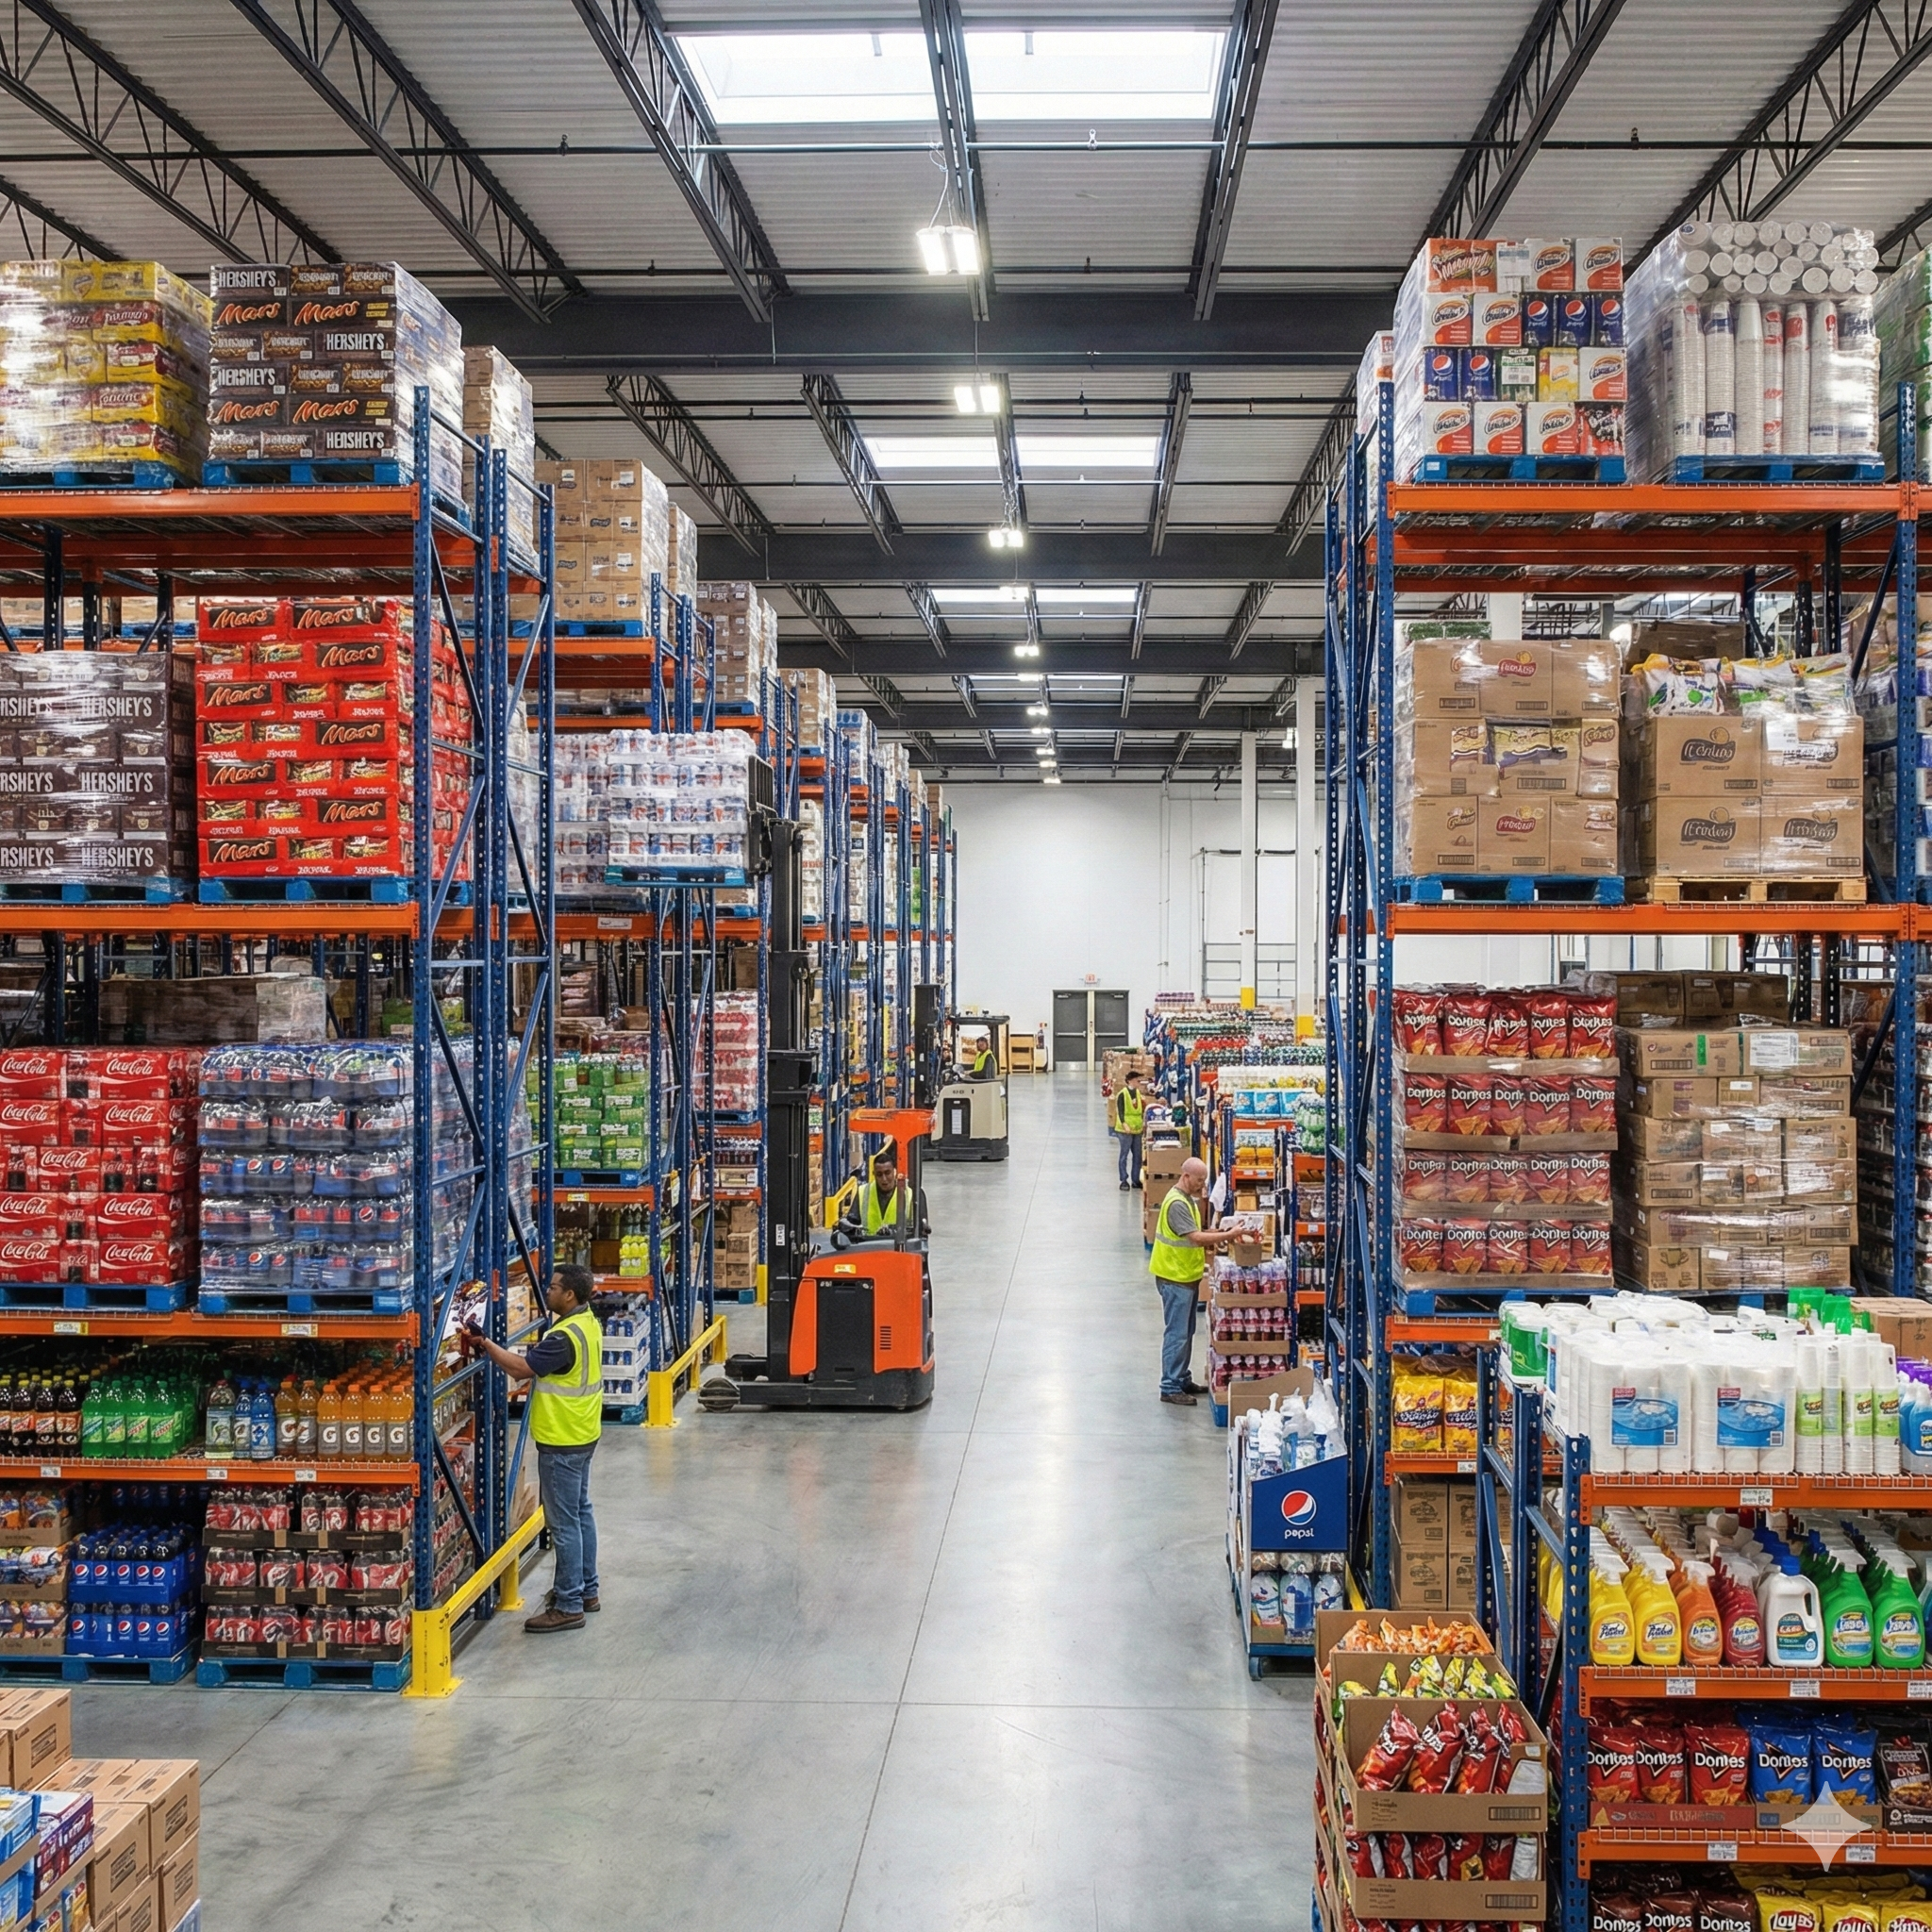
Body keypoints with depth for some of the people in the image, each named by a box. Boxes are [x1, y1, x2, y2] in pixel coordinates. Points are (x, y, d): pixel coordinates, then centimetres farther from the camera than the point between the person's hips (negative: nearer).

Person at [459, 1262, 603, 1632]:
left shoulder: (565, 1336, -25)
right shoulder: (588, 1323, 6)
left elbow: (522, 1368, -25)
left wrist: (485, 1344, -17)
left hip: (562, 1443, -11)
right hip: (581, 1435, 11)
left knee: (564, 1523, -4)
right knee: (581, 1512, 19)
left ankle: (568, 1606, 1)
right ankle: (586, 1590, 29)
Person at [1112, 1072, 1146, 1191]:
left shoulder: (1138, 1093, 12)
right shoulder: (1123, 1094, -10)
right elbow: (1120, 1111, -15)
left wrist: (1143, 1122, 13)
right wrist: (1124, 1124, -25)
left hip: (1137, 1129, 7)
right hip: (1125, 1130, -7)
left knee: (1137, 1156, 10)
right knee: (1124, 1155, -2)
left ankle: (1136, 1180, 18)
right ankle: (1124, 1181, 1)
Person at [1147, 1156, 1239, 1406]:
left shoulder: (1188, 1198, 11)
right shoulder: (1177, 1203, -22)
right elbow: (1196, 1238, -28)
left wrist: (1214, 1235, 3)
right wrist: (1228, 1235, -25)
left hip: (1188, 1276, 10)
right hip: (1175, 1278, -10)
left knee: (1186, 1333, 16)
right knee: (1177, 1334, -5)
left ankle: (1182, 1380, 26)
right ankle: (1170, 1388, 0)